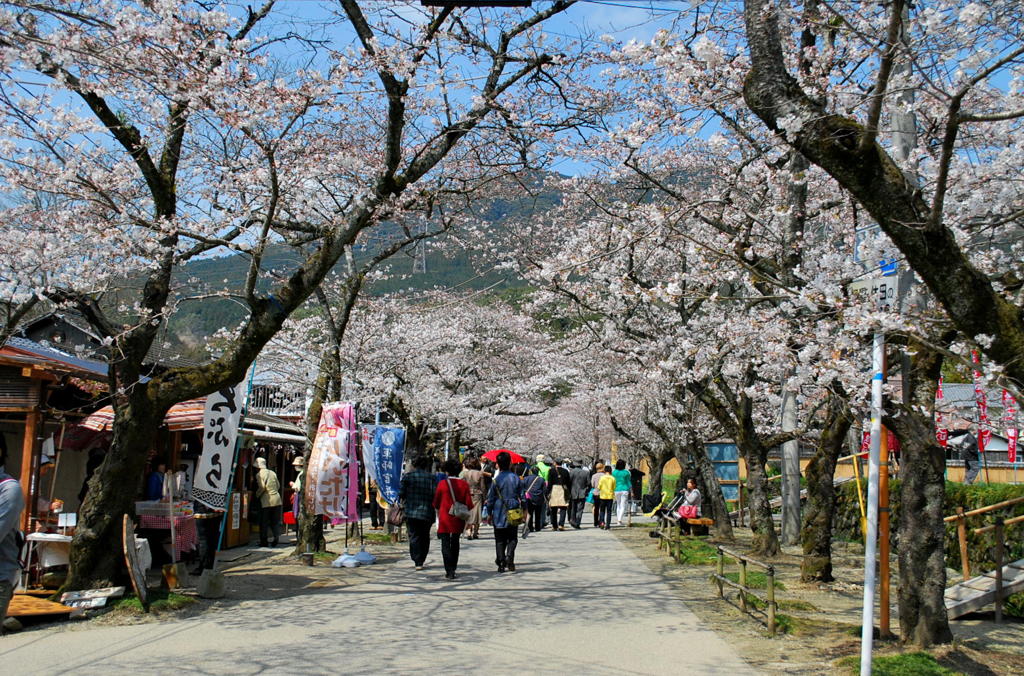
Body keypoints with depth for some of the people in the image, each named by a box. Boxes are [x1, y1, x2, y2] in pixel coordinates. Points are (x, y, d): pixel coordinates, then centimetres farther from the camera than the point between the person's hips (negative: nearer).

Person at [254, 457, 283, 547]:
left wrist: (257, 495, 0)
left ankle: (264, 541, 7)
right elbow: (278, 486, 14)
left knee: (264, 522, 5)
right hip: (276, 499, 5)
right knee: (275, 521, 12)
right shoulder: (273, 473, 10)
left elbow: (262, 487, -15)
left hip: (266, 501, -5)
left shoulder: (259, 475, -5)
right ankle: (276, 537, -3)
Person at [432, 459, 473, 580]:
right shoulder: (464, 484, -2)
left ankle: (449, 571, -13)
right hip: (458, 520, 3)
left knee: (445, 545, -2)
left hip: (445, 519, -3)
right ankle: (453, 569, 25)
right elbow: (469, 504, -3)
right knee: (455, 544, 18)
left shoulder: (442, 484, -8)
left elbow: (436, 503, 1)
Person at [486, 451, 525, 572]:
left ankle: (501, 563, 3)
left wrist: (489, 513, 8)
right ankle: (509, 556, -11)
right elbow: (522, 496, 4)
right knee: (512, 538, 11)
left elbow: (491, 499, -3)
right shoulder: (517, 479, -1)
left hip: (499, 515, -1)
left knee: (500, 540, 8)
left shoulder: (496, 480, -7)